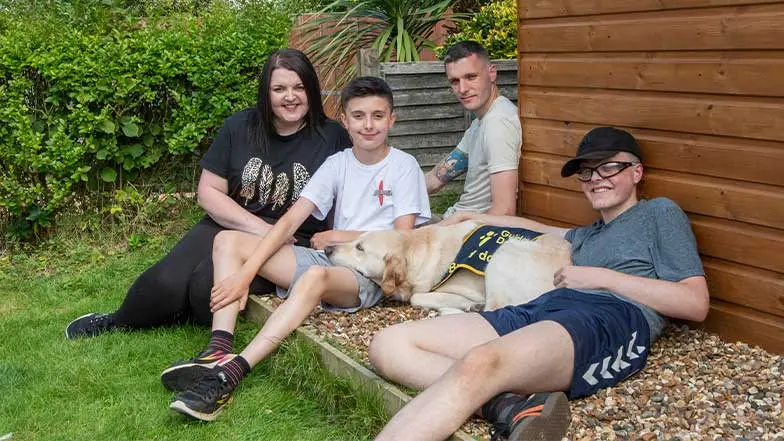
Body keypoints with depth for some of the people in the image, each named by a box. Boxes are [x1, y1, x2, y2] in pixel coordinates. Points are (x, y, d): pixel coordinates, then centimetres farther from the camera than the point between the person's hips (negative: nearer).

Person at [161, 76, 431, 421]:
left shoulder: (403, 166, -1)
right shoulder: (337, 163, 9)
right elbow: (290, 222, 0)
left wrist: (339, 236, -3)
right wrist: (245, 273, -10)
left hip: (371, 276, -6)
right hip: (328, 260, 6)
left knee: (316, 275, -40)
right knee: (229, 240, -7)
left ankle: (230, 373, -43)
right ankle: (218, 352, -24)